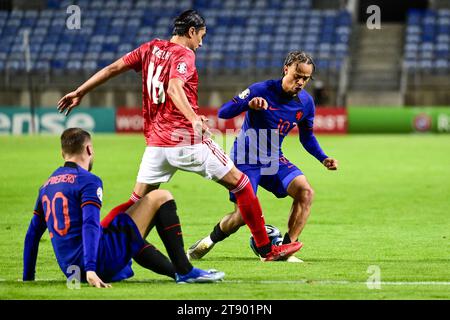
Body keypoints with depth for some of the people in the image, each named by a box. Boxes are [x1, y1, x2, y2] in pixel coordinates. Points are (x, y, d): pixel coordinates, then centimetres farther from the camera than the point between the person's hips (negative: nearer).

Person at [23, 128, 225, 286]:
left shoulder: (46, 186, 16)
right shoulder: (89, 181, -7)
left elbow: (32, 234, 20)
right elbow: (90, 225, -21)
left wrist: (28, 278, 27)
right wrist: (91, 270, -31)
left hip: (71, 269, 8)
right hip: (101, 262, -8)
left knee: (132, 238, 39)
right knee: (161, 198, 0)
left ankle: (176, 271, 29)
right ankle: (185, 272, -2)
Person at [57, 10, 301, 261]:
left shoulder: (151, 48, 12)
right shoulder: (184, 54, -7)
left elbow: (112, 69, 11)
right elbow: (174, 88, -26)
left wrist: (80, 93, 20)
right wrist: (194, 119, -39)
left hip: (156, 143, 6)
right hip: (187, 140, -6)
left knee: (138, 200, 12)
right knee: (239, 182, 5)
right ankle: (266, 249, 6)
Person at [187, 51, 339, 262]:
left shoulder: (305, 102, 0)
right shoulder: (261, 90, -17)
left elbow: (307, 137, 15)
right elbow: (223, 113, -18)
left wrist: (323, 158, -1)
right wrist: (249, 104, -36)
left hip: (274, 159, 5)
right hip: (246, 159, -5)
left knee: (305, 192, -20)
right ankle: (209, 241, 17)